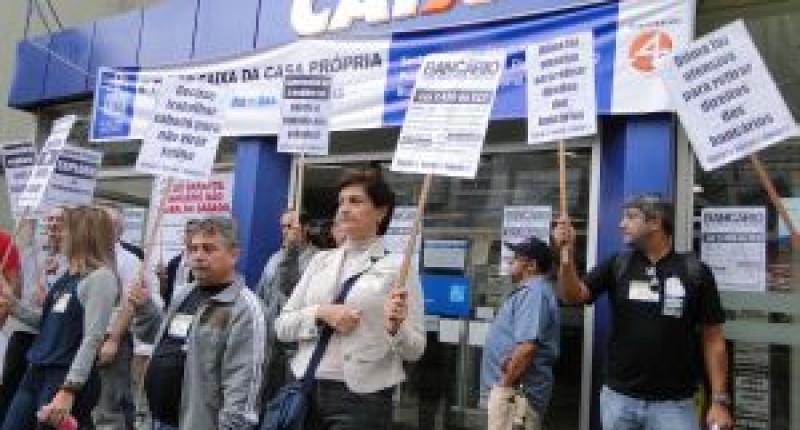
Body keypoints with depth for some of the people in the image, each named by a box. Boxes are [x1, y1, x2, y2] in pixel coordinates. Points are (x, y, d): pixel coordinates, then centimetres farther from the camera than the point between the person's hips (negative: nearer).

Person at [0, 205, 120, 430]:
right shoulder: (68, 276, 11)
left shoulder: (101, 277, -15)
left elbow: (92, 339, -19)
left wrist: (69, 390, -22)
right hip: (37, 372, 9)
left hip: (66, 377, -9)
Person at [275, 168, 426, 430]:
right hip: (307, 392, 4)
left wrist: (395, 328, -25)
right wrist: (320, 314, -12)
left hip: (361, 398, -4)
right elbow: (282, 326, 5)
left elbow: (415, 350, -5)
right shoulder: (321, 260, 8)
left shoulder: (398, 266, -5)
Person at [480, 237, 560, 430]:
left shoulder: (533, 292, -16)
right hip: (514, 388, 11)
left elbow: (527, 347, -26)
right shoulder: (529, 291, 18)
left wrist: (505, 384, -18)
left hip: (515, 390, -11)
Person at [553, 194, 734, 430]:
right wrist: (567, 254, -26)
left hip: (674, 403, -2)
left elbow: (713, 339, -1)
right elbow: (575, 295, -9)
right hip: (618, 398, 3)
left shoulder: (695, 271, -3)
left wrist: (719, 400, -5)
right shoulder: (616, 266, 3)